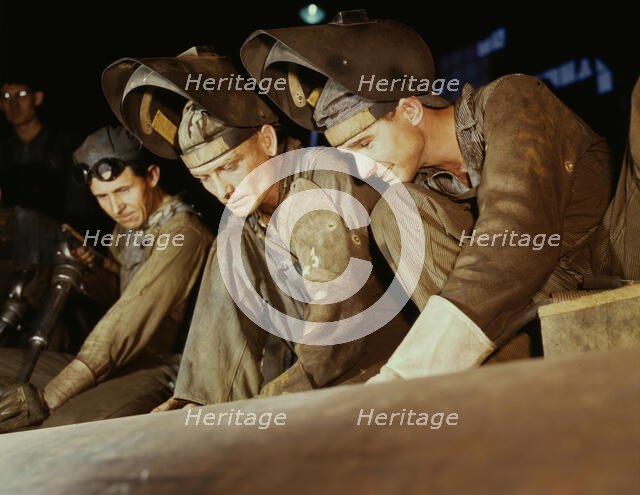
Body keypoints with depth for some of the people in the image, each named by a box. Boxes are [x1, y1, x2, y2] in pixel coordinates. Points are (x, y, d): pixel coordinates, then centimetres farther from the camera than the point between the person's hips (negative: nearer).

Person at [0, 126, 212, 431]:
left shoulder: (181, 233, -17)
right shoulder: (130, 220, 12)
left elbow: (128, 325, -24)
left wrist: (48, 398, -28)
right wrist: (85, 269, -1)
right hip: (116, 363, 9)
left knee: (65, 423, -36)